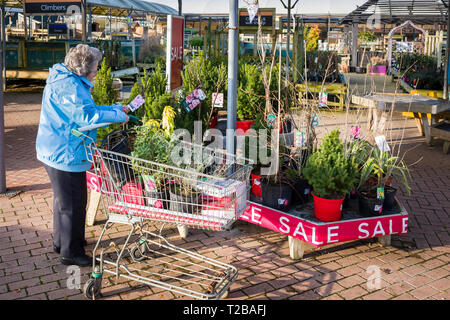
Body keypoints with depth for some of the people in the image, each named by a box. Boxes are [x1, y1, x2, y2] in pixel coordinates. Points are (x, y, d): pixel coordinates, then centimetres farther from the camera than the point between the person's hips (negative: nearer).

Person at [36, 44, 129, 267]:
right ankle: (70, 252, 12)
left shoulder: (70, 82, 13)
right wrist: (118, 116, -17)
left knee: (64, 199, 24)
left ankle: (61, 242, 40)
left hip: (57, 152, 12)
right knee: (73, 203, 0)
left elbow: (86, 109, 19)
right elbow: (88, 116, -28)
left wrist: (115, 108, 14)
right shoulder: (69, 87, -22)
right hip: (65, 154, -12)